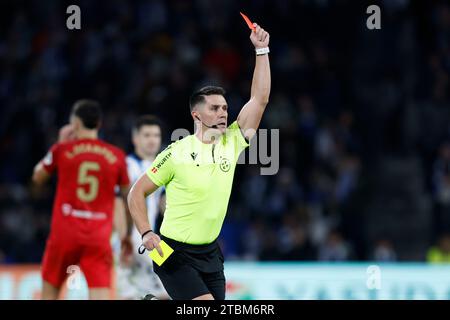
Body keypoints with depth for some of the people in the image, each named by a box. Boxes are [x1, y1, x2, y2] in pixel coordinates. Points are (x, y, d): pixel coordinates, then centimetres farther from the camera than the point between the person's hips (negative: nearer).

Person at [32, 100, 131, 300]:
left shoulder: (62, 150, 0)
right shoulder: (116, 156, 4)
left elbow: (38, 177, 19)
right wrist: (127, 235, 21)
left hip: (64, 233, 0)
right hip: (99, 238, 0)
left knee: (50, 291, 17)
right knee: (100, 297, -7)